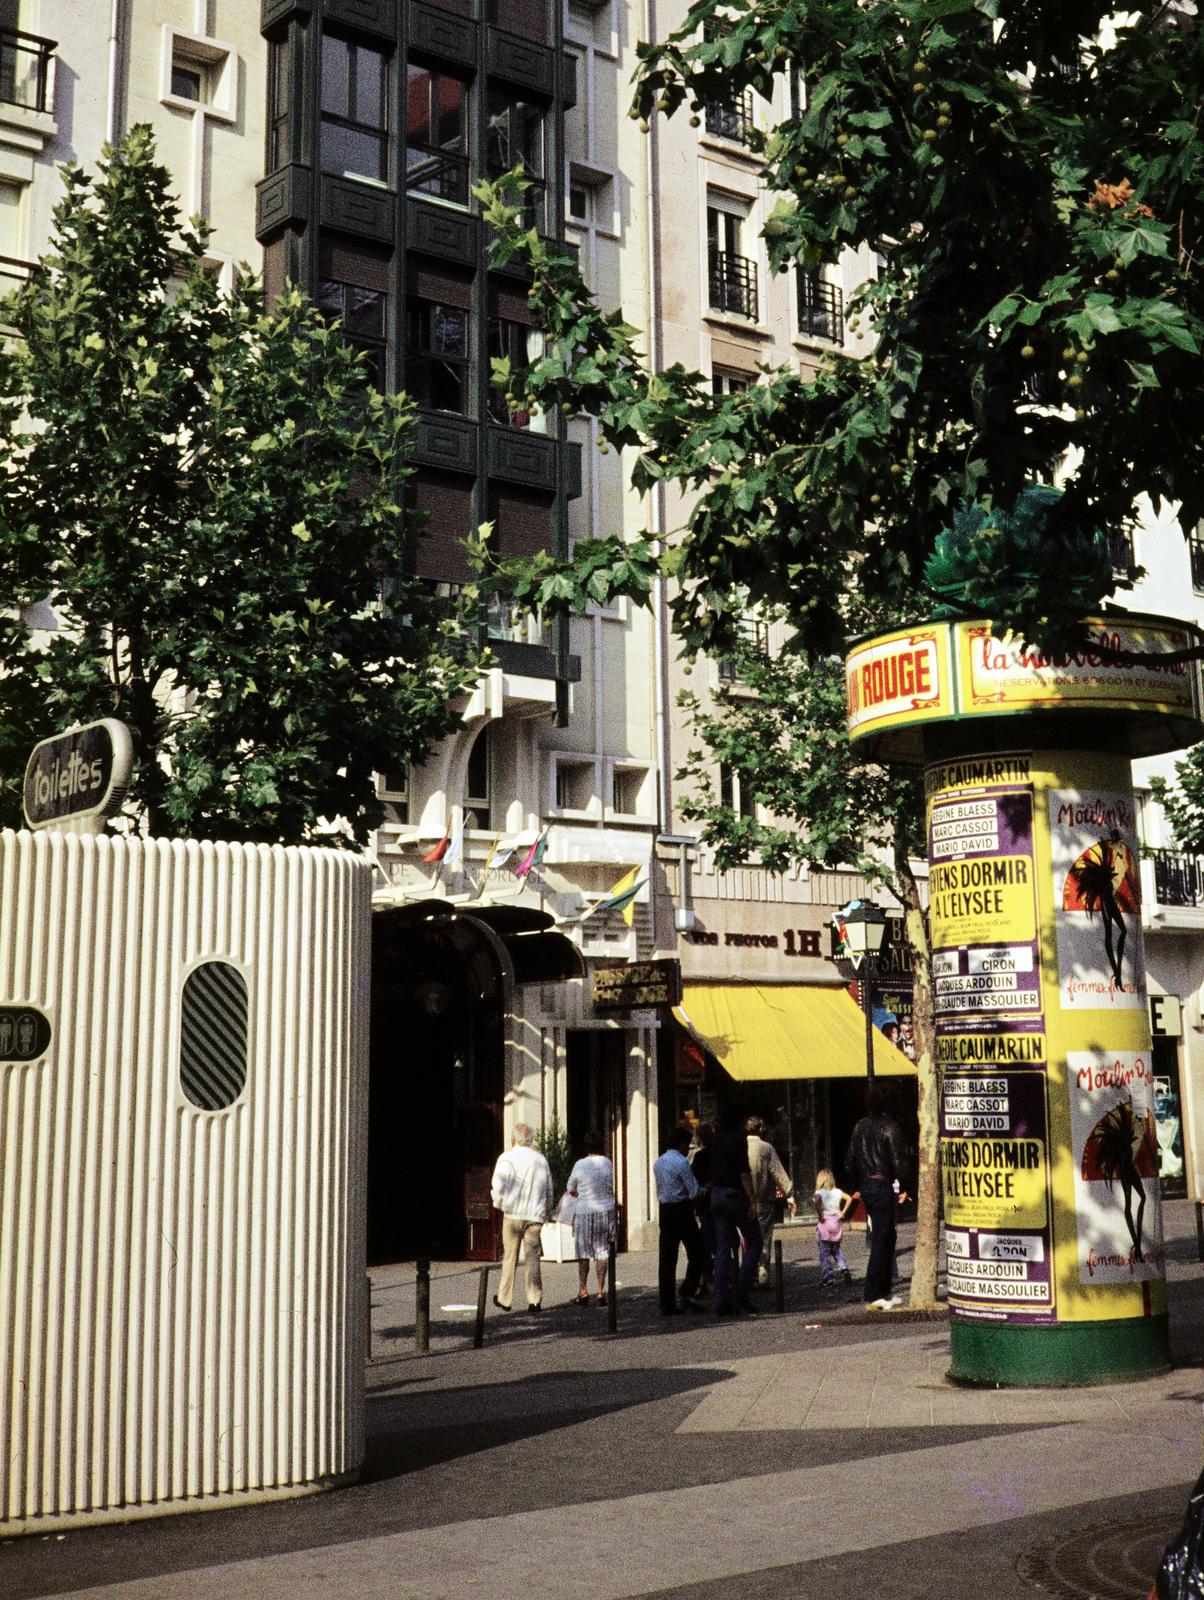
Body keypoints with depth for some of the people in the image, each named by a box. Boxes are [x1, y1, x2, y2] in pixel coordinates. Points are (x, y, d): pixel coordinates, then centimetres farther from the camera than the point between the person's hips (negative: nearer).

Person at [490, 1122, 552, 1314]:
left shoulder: (507, 1158, -5)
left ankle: (505, 1299, 16)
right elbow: (549, 1191, 14)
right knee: (533, 1258, 4)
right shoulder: (541, 1160, 11)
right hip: (536, 1216, 3)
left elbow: (498, 1187, -10)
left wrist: (500, 1204, 8)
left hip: (513, 1214, -3)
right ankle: (535, 1300, -4)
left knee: (510, 1257, 7)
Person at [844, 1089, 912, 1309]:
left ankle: (883, 1293, 20)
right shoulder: (889, 1126, -11)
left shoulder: (860, 1127, 9)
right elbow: (898, 1159, -15)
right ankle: (872, 1298, -6)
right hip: (883, 1186, -7)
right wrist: (902, 1184, -3)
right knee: (880, 1242, -4)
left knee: (887, 1238, 17)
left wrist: (858, 1186, 19)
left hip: (866, 1186, 7)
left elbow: (850, 1161, 12)